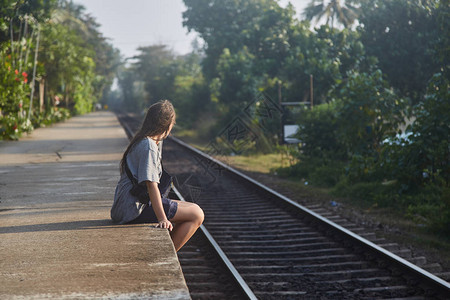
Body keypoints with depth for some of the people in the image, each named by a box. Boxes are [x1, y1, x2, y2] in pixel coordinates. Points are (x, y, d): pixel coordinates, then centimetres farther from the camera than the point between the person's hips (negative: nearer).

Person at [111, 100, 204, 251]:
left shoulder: (146, 141, 13)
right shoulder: (148, 146, -19)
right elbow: (151, 185, -26)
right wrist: (162, 219, -30)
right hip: (135, 210, -11)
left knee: (192, 210, 21)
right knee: (197, 214, -9)